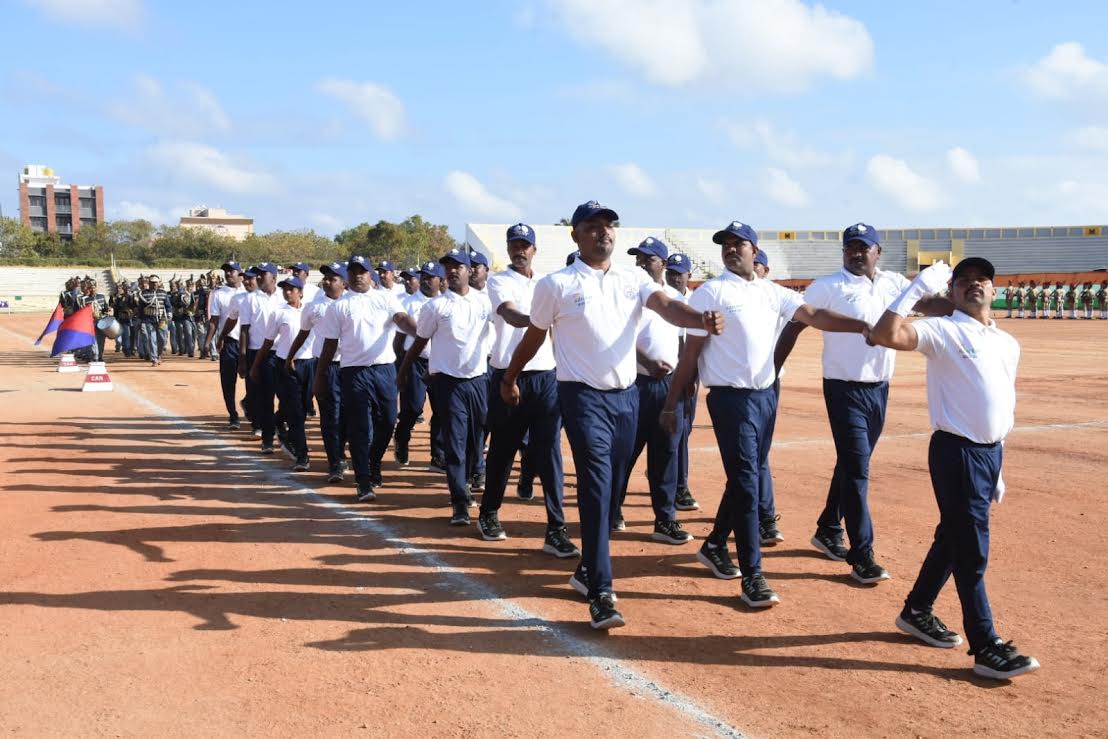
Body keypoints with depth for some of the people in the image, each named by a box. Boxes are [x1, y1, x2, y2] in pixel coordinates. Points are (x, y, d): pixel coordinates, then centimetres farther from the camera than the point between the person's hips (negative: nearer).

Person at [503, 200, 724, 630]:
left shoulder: (634, 279, 7)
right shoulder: (555, 285, -3)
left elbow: (667, 306, -11)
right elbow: (534, 337, 9)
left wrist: (702, 320, -31)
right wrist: (510, 378, 18)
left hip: (626, 396, 5)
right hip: (583, 397, -5)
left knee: (613, 490, 12)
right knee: (596, 490, -13)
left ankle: (587, 570, 30)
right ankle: (600, 595, -13)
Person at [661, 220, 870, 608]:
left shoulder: (772, 292, 10)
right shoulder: (711, 292, -6)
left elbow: (814, 316, 2)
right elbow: (691, 352, -7)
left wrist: (860, 325, -14)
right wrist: (670, 404, -7)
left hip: (766, 396, 7)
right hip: (731, 398, -6)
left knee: (749, 478, 15)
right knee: (746, 484, -8)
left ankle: (715, 546, 33)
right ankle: (752, 576, -3)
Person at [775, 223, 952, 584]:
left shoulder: (894, 283, 7)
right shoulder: (828, 287, -8)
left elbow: (928, 304, -3)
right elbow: (794, 325, -9)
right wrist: (772, 373, -13)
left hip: (880, 390, 6)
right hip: (845, 390, -6)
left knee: (853, 465, 16)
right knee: (856, 470, -6)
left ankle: (828, 531, 34)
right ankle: (862, 557, -1)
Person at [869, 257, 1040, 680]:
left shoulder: (1008, 343, 15)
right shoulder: (943, 331, -7)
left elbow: (1004, 406, 20)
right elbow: (886, 335, -25)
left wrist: (998, 467, 19)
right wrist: (918, 286, -21)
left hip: (991, 451, 8)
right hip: (957, 451, -8)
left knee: (953, 537, 18)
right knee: (972, 550, -4)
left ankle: (917, 612, 34)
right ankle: (986, 649, 3)